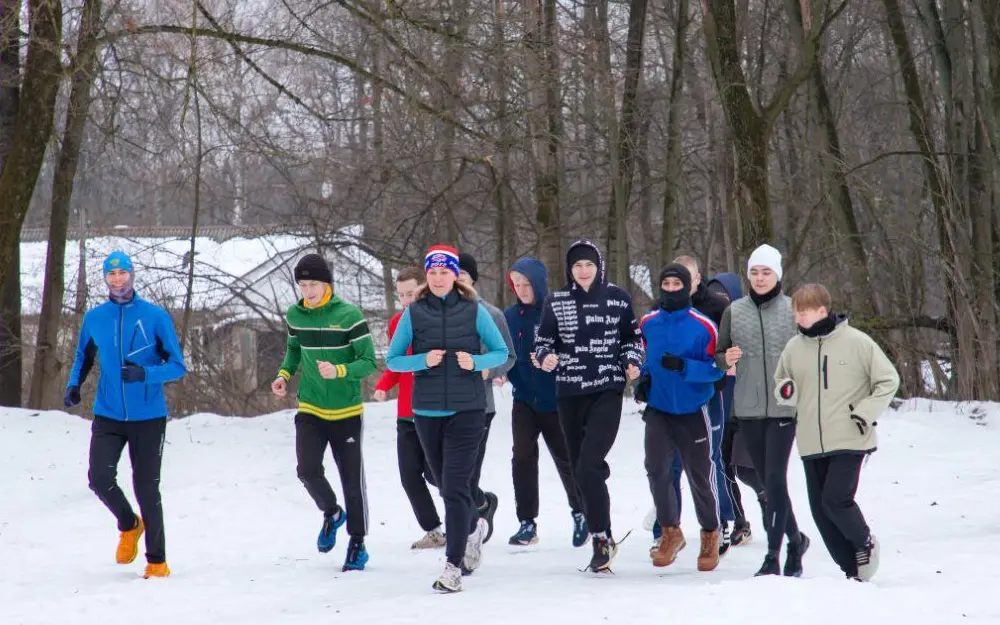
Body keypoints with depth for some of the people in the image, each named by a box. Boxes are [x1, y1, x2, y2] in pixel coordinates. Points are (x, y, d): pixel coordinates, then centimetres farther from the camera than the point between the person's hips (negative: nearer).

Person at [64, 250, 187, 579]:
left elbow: (177, 366, -5)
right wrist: (74, 385, -1)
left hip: (148, 417, -2)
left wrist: (145, 373, -23)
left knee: (147, 488, 0)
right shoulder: (94, 318, 4)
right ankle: (128, 525, 18)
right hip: (108, 416, 2)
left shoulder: (155, 316, -5)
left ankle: (157, 561, 14)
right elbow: (83, 357, 19)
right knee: (100, 478, -13)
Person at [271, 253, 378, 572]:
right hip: (310, 410, 3)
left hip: (346, 413, -3)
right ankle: (331, 513, 17)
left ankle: (358, 543, 20)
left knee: (352, 480, 2)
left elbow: (369, 362, -12)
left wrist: (339, 371, -29)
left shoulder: (349, 315, -13)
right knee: (308, 470, -14)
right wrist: (284, 374, 1)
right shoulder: (295, 316, 1)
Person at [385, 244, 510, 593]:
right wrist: (423, 360, -14)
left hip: (467, 410, -3)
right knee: (445, 485, 16)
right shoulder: (414, 312, 2)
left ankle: (453, 567, -10)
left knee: (455, 487, -11)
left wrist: (476, 362, -15)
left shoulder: (473, 310, -2)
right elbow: (392, 359, 3)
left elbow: (501, 352, 4)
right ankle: (474, 526, 46)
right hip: (426, 411, 3)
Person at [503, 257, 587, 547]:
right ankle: (527, 523, 2)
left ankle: (580, 515, 28)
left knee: (566, 459, 8)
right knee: (522, 458, -7)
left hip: (556, 400, -3)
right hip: (524, 400, 3)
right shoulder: (510, 316, 2)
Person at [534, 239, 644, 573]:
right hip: (569, 394, 3)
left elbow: (632, 337, 13)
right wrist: (547, 357, -11)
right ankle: (602, 537, 21)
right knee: (581, 469, 8)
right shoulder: (556, 302, 5)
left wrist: (632, 363, -5)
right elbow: (543, 340, 10)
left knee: (589, 467, -18)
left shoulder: (618, 298, 2)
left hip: (607, 392, -3)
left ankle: (602, 538, -11)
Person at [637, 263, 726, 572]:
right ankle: (670, 532, 15)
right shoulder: (648, 323, 3)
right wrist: (644, 378, 0)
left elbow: (717, 369, -10)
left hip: (692, 411, -3)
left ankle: (710, 535, 25)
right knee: (657, 470, -5)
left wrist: (684, 366, -24)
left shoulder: (703, 326, -11)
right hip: (658, 410, 3)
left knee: (700, 475, 5)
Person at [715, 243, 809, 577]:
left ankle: (773, 556, -8)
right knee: (767, 481, 11)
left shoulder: (793, 310, -1)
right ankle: (795, 539, 31)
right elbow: (718, 355, 11)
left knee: (775, 479, -11)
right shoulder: (735, 311, 6)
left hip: (784, 407, -3)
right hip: (748, 409, 3)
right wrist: (726, 359, -12)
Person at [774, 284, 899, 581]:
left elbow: (888, 380, 0)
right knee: (820, 509, 4)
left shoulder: (856, 342, -7)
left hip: (849, 440, -5)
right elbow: (781, 383, 19)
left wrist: (865, 412, -10)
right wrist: (786, 391, -5)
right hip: (811, 443, 5)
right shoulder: (794, 348, 4)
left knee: (836, 499, -17)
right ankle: (852, 569, 18)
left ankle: (864, 542, 13)